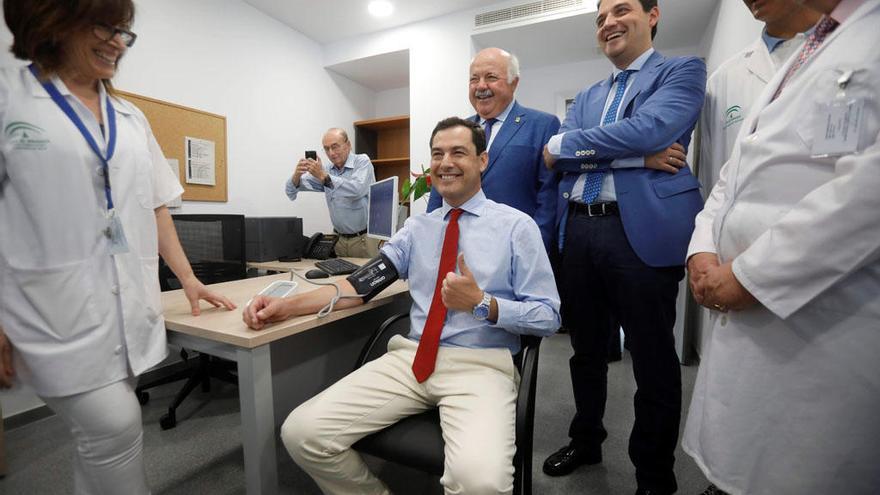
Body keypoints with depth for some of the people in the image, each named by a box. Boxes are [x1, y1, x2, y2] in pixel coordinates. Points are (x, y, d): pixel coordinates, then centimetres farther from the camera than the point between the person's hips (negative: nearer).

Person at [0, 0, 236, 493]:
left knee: (103, 431, 13)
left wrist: (189, 279, 6)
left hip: (133, 305, 4)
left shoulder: (131, 117, 14)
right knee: (115, 425, -8)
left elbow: (155, 206, 12)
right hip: (60, 306, -4)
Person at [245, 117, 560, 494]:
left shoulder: (517, 226, 0)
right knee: (302, 433, -9)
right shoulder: (417, 227, 12)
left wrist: (482, 303, -19)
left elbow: (548, 317, -2)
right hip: (411, 357, 4)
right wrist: (287, 305, -7)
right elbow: (364, 282, 4)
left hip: (481, 364, -3)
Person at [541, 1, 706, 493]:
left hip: (643, 230, -4)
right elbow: (557, 153, 2)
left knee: (653, 361, 8)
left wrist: (566, 146, -4)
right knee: (587, 350, 17)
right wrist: (634, 156, -9)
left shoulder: (682, 70, 7)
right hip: (579, 230, 5)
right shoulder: (588, 95, 20)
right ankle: (586, 440, 39)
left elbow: (649, 129, -14)